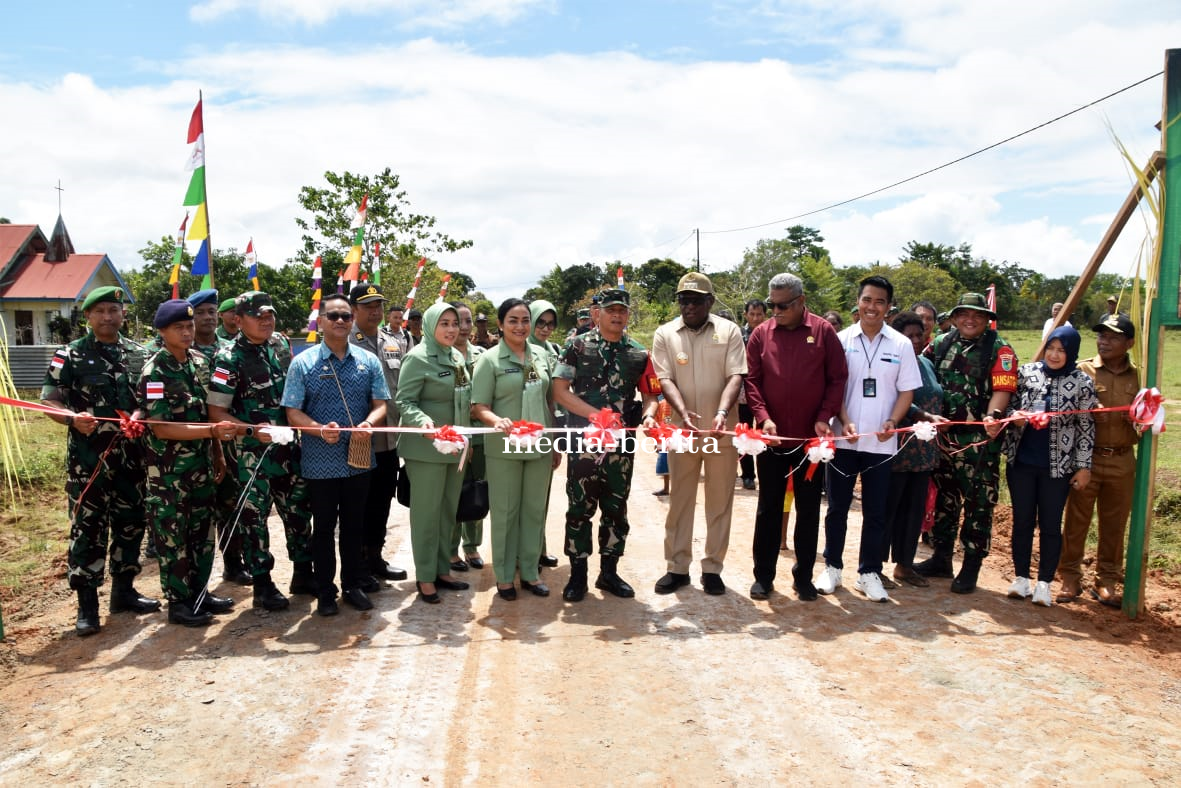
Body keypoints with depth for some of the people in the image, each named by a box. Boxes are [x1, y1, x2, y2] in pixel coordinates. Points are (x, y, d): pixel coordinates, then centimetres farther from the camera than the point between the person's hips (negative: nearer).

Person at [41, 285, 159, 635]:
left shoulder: (139, 354, 9)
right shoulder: (70, 355, -1)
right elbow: (50, 401, -4)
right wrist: (73, 418, -24)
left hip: (131, 455, 4)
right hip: (87, 457, -4)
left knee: (131, 523, 11)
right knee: (87, 528, -1)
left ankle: (123, 590, 26)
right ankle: (87, 603, 7)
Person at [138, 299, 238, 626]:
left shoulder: (200, 361, 6)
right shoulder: (155, 372, -15)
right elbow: (161, 428, -21)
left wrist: (218, 453, 11)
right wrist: (212, 431, -29)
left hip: (202, 463, 7)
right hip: (169, 469, -6)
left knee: (203, 529, 14)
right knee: (173, 534, 4)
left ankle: (199, 592, 28)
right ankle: (178, 602, 15)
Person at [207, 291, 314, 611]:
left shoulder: (281, 343, 5)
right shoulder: (229, 358, -12)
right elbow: (216, 411, -14)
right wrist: (253, 430, -25)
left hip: (289, 444, 6)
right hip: (253, 451, -6)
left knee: (298, 508, 14)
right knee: (254, 514, 3)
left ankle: (302, 573, 28)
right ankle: (262, 585, 15)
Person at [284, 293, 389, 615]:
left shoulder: (368, 361, 4)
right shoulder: (303, 363, -3)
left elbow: (380, 404, 3)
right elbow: (293, 412, -6)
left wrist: (369, 423, -19)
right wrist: (320, 430, -24)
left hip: (359, 459, 2)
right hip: (320, 462, -2)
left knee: (354, 526, 14)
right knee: (323, 527, 10)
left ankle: (353, 586, 29)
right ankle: (325, 592, 23)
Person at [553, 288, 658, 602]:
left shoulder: (638, 353, 8)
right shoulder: (577, 346, -1)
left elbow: (649, 394, 13)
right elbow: (560, 391, -6)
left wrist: (648, 414, -10)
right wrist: (596, 414, -15)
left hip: (622, 443, 3)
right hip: (584, 441, -3)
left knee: (616, 509, 10)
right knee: (580, 508, 3)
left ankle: (609, 571, 24)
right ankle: (577, 574, 15)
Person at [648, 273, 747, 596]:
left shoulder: (729, 331, 0)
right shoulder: (664, 334, 2)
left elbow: (735, 376, -7)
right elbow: (665, 379, -6)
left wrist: (722, 412, -25)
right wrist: (683, 412, -24)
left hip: (722, 431, 0)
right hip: (682, 431, 1)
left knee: (720, 502, 7)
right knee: (679, 500, 9)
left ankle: (713, 568, 20)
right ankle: (677, 567, 20)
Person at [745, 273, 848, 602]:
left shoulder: (823, 331, -2)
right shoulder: (761, 334, 1)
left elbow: (838, 378, -1)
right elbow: (751, 380, 0)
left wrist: (824, 417, -11)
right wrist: (763, 417, -13)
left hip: (811, 437, 0)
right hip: (772, 437, 1)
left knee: (809, 509, 9)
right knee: (768, 508, 9)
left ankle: (804, 575, 21)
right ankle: (763, 575, 19)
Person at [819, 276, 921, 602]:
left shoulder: (901, 345, 2)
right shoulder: (841, 340, 0)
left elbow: (907, 390, 3)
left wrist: (892, 422, -13)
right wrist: (845, 422, -13)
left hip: (881, 442, 1)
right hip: (843, 438, 0)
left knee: (876, 511, 8)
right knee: (837, 507, 9)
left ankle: (869, 572, 20)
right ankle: (832, 566, 23)